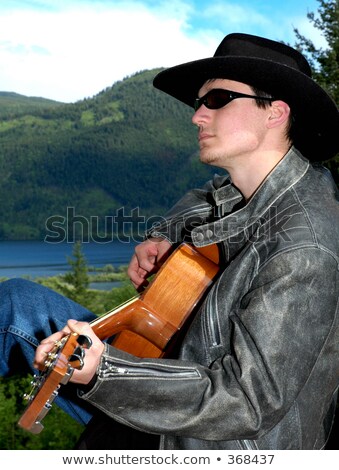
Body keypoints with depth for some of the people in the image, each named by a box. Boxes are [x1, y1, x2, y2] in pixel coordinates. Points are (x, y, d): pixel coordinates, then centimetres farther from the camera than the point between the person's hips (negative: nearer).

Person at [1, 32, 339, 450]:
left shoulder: (305, 252, -29)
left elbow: (248, 402, -31)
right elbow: (204, 201, 22)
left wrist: (102, 371, -40)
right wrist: (165, 236, 0)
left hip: (222, 449, -9)